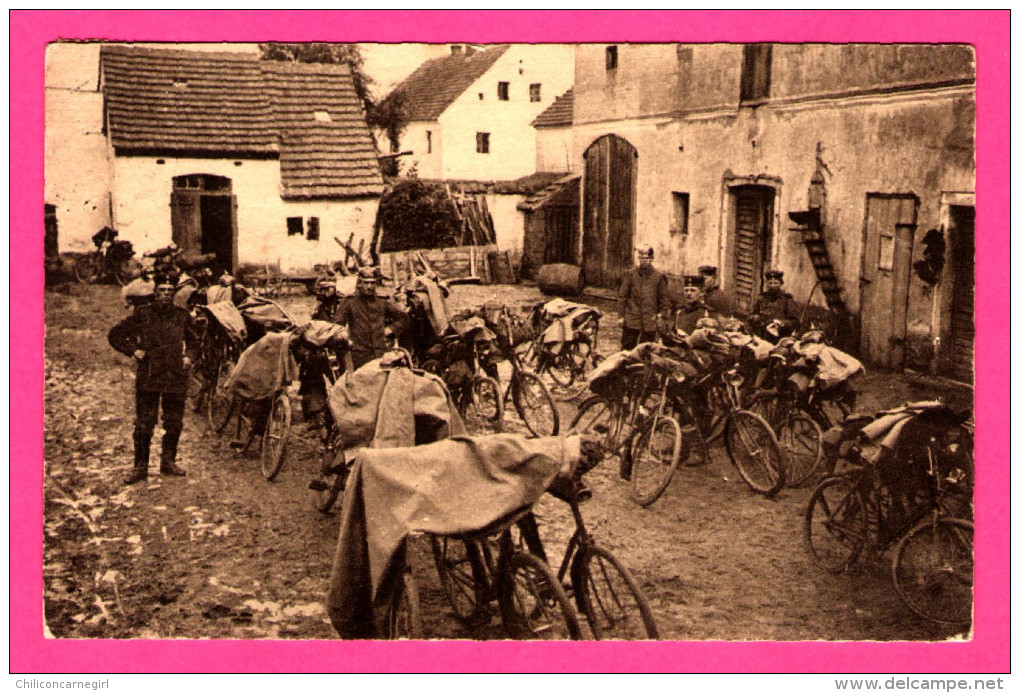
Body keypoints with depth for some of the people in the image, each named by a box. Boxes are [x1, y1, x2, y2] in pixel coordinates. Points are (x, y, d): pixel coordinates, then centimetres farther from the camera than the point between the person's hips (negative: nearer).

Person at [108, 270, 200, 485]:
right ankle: (141, 466, 9)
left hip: (176, 377, 2)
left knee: (174, 423, 8)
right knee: (143, 424, -1)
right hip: (148, 376, -2)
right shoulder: (142, 314, 1)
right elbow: (115, 335, 8)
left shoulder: (183, 316, 8)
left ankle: (168, 462, 22)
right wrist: (133, 351, -3)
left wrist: (189, 356, 8)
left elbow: (193, 340, 25)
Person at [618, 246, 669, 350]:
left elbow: (664, 298, 5)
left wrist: (661, 315, -1)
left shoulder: (659, 276, 1)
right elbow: (623, 296, 4)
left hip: (650, 320, 0)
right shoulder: (630, 275, 1)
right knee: (627, 348, 2)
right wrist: (622, 314, 1)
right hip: (631, 320, 0)